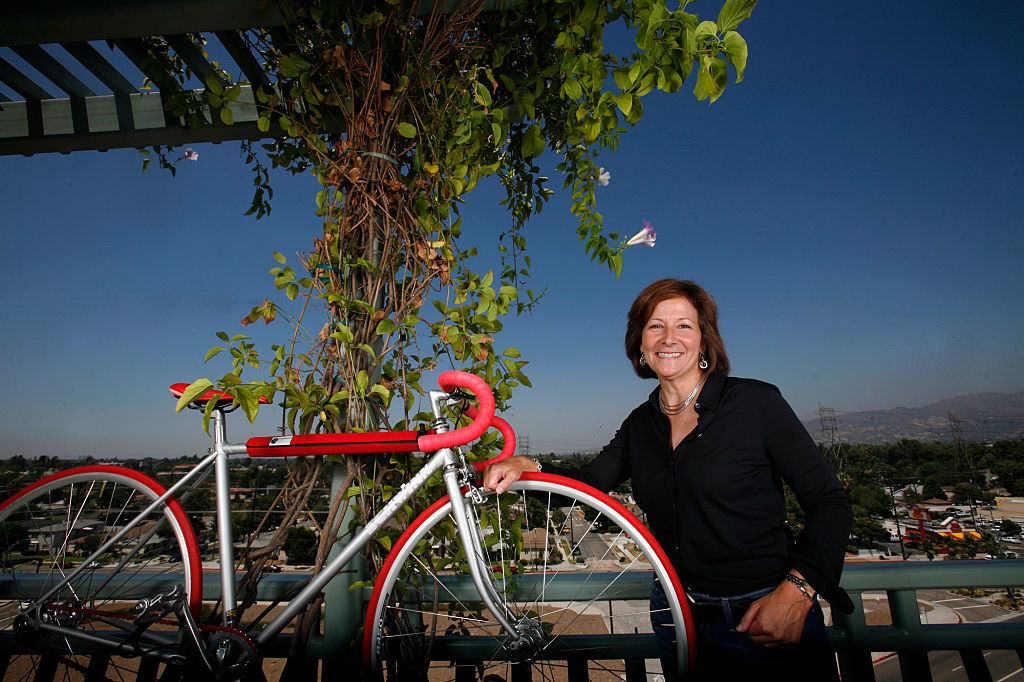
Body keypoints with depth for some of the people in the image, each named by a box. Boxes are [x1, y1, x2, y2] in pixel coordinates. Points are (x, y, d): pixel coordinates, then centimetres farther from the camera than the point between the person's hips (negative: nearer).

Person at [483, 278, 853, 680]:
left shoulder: (756, 402, -11)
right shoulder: (641, 424, 3)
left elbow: (829, 504, -8)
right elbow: (588, 483, -1)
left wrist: (797, 590, -20)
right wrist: (528, 467, -19)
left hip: (765, 622, -4)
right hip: (678, 619, 4)